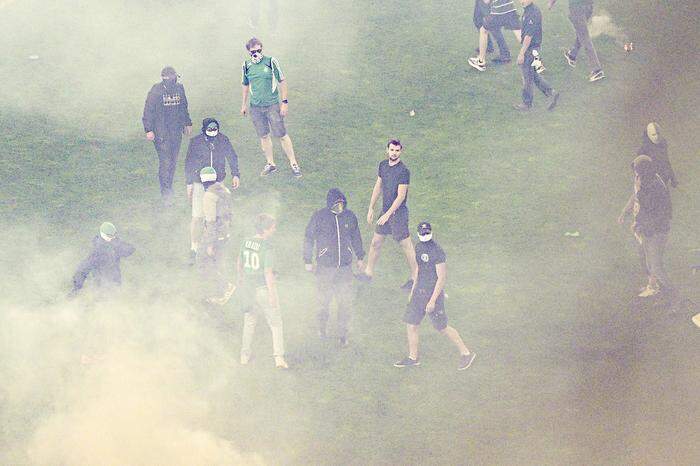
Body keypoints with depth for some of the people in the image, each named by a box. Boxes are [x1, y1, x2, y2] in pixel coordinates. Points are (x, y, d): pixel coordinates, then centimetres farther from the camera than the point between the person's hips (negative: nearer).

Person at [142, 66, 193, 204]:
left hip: (176, 131, 5)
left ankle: (168, 188, 25)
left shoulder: (179, 89, 5)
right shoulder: (155, 91, -12)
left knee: (173, 161, 11)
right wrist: (149, 130, -12)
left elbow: (184, 108, 20)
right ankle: (165, 193, -5)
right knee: (165, 162, -9)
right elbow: (148, 112, -8)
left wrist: (187, 123, 25)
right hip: (161, 133, -5)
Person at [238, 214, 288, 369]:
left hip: (248, 287, 6)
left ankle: (244, 355, 28)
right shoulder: (266, 247, -20)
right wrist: (272, 294, -18)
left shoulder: (246, 243, 0)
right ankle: (278, 357, -4)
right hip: (264, 287, -6)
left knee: (249, 322, 21)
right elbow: (268, 272, -21)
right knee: (276, 323, 4)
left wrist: (240, 282, 31)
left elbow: (240, 264, 14)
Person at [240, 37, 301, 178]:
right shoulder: (247, 65, 4)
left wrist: (284, 102, -4)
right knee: (263, 136, 9)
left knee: (281, 135, -2)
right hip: (255, 107, 4)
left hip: (272, 105, -4)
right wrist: (244, 104, 21)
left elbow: (282, 81, -2)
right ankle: (270, 164, 22)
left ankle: (293, 164, 6)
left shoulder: (271, 61, -7)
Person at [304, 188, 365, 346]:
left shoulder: (350, 216, -1)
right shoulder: (319, 217, -10)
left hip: (345, 267, 2)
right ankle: (322, 325, 34)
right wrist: (308, 261, 1)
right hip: (325, 266, -2)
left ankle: (343, 333, 11)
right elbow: (309, 238, -1)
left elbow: (355, 237, 14)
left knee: (345, 301, -1)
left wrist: (360, 258, 20)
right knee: (324, 299, 9)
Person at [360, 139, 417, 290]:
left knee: (406, 246, -1)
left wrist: (388, 214, -20)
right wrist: (371, 208, 14)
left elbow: (401, 196, -19)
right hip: (386, 211, 8)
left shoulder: (403, 171, -18)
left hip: (398, 213, -8)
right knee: (375, 242, 14)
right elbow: (378, 187, 15)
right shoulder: (383, 165, 6)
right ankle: (368, 272, 27)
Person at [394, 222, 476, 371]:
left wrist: (432, 301, -21)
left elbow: (442, 278, -21)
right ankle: (413, 358, 23)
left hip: (433, 293, -8)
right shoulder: (419, 247, 6)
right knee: (411, 324, 10)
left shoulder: (437, 252, -21)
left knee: (442, 328, 2)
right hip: (419, 292, 8)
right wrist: (413, 290, 24)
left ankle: (466, 353, 15)